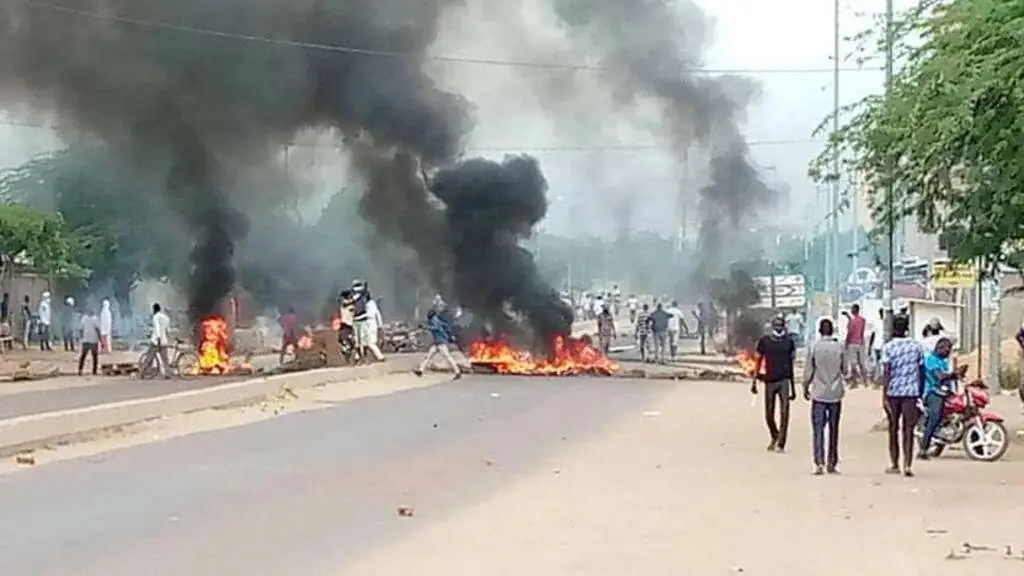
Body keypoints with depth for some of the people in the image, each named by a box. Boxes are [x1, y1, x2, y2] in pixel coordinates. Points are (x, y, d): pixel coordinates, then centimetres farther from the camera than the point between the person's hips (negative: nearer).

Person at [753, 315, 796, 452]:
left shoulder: (789, 342, 7)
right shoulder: (764, 341, 3)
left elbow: (790, 365, 13)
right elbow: (759, 362, 6)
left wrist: (793, 388, 14)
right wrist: (754, 381, -1)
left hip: (784, 380, 0)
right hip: (770, 380, 0)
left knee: (784, 413, -11)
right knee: (769, 415, 6)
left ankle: (781, 444, -7)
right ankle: (774, 437, 32)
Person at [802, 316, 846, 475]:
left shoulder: (814, 347, -6)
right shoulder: (839, 347, -3)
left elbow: (809, 370, -4)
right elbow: (844, 370, 3)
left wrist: (806, 387, 9)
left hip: (819, 394, -2)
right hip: (835, 394, 2)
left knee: (818, 429, -1)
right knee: (833, 429, 10)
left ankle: (819, 463, -12)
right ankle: (832, 464, 14)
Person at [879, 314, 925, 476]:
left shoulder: (888, 347, -4)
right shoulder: (916, 347, 5)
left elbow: (886, 373, -10)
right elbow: (921, 372, 7)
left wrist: (884, 396, -11)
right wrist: (920, 394, 15)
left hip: (893, 392, -1)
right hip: (911, 392, 1)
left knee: (894, 429, 11)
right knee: (908, 430, 0)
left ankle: (894, 464, 19)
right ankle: (908, 465, -10)